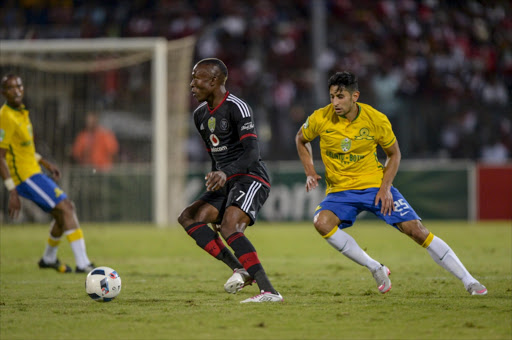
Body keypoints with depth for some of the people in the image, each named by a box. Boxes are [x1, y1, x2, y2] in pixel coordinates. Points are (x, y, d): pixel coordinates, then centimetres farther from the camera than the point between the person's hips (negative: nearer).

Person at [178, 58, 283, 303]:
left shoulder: (237, 108, -13)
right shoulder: (201, 114, 15)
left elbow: (252, 152, -24)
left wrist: (225, 173, -39)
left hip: (251, 179, -9)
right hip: (226, 183, 9)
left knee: (229, 227, -28)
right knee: (189, 217, -4)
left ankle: (269, 291, -32)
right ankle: (240, 270, -11)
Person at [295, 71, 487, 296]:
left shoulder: (376, 120, -12)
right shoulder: (320, 119, -11)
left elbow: (394, 153, 5)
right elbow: (301, 140, 12)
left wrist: (386, 187, -9)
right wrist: (310, 172, -2)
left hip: (375, 185, -1)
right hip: (341, 191, 1)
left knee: (417, 230, -11)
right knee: (322, 222, -31)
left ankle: (468, 281, 0)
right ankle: (375, 269, -15)